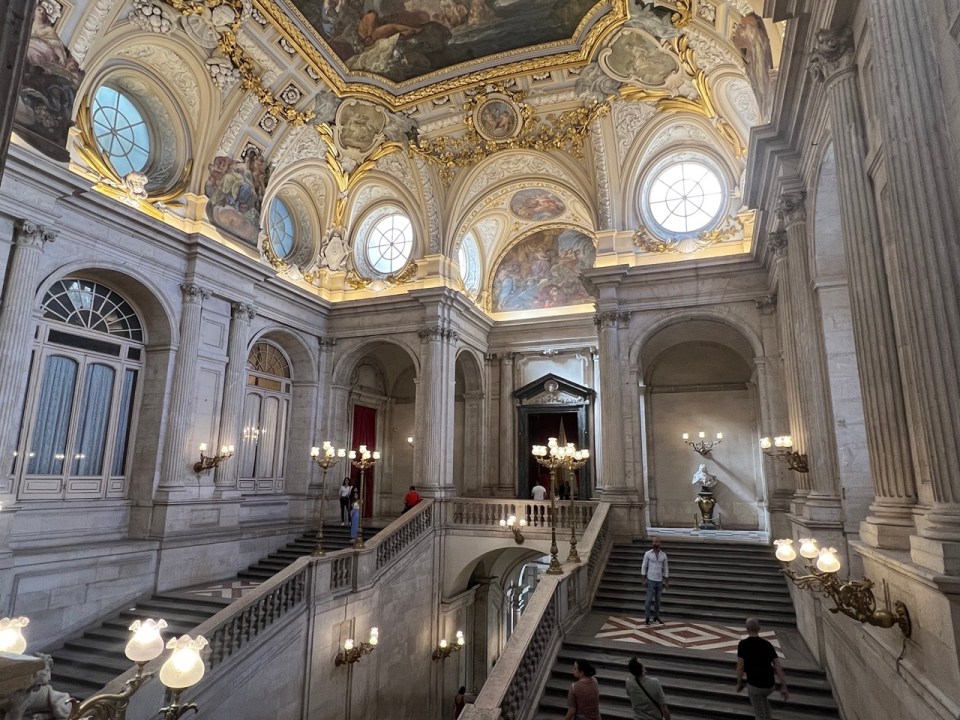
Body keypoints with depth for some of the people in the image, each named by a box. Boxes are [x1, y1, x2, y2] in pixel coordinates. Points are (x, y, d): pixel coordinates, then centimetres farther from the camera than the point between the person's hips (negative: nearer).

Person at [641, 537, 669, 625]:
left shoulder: (663, 555, -1)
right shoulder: (647, 553, -9)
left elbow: (665, 568, 7)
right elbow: (644, 567, -5)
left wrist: (666, 582, 6)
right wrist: (643, 579, -10)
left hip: (659, 581, 3)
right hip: (650, 580, -3)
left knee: (657, 599, 13)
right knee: (649, 599, -4)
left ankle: (656, 617, 27)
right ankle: (647, 618, 7)